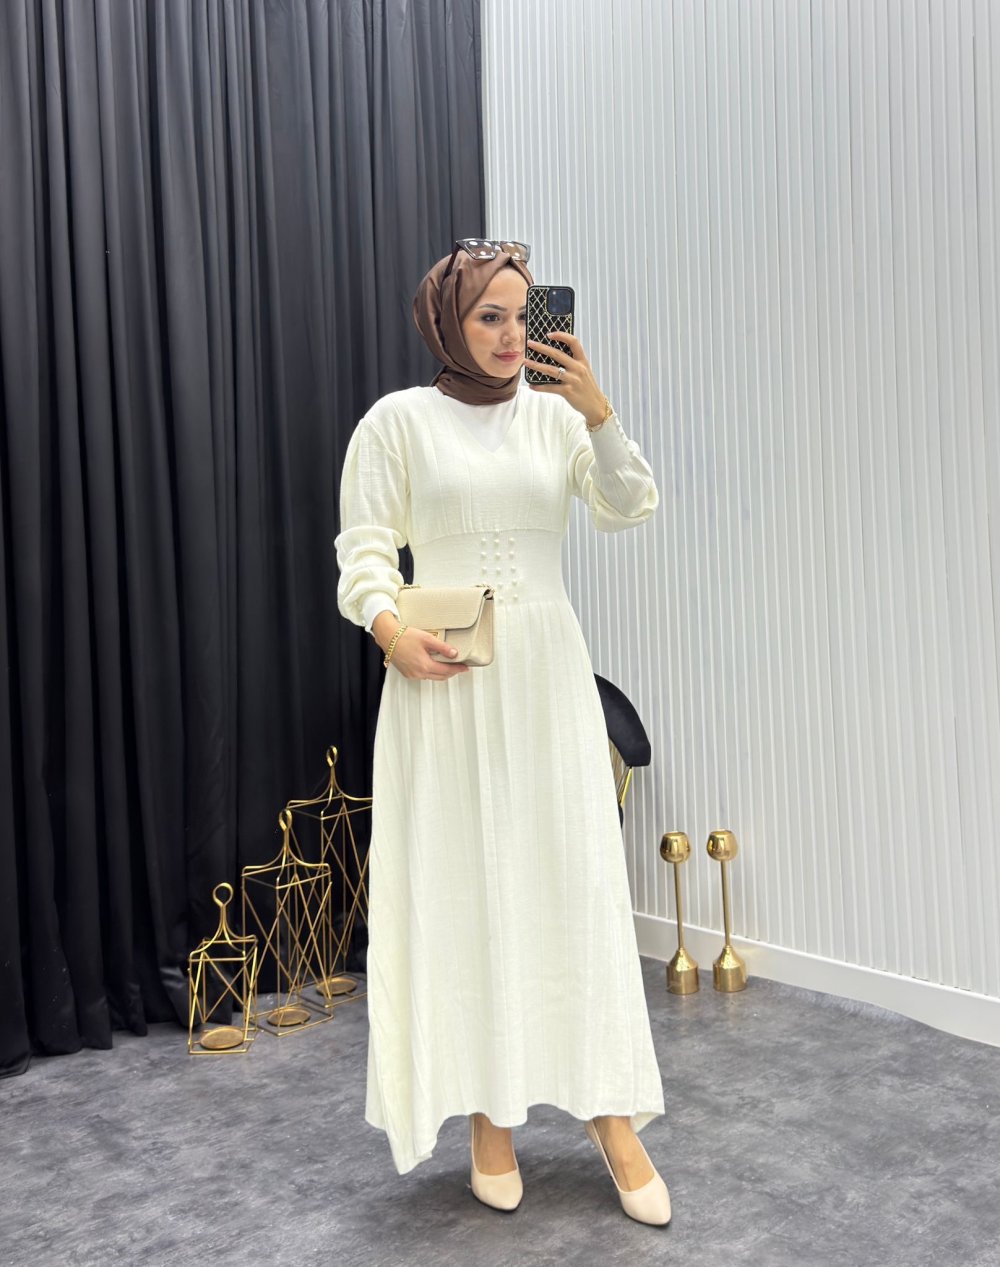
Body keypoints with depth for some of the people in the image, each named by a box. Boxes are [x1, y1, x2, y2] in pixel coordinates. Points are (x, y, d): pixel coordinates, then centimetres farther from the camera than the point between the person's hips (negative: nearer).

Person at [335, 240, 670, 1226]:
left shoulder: (553, 414, 8)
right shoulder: (398, 419, 2)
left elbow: (628, 510, -2)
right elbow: (364, 546, 0)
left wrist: (598, 415, -15)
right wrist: (389, 628, -17)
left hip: (547, 673, 2)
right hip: (444, 681, -2)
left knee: (576, 877, 1)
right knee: (463, 882, 3)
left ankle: (614, 1116, 12)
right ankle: (488, 1114, 18)